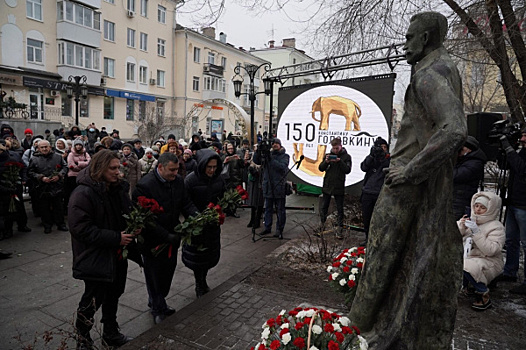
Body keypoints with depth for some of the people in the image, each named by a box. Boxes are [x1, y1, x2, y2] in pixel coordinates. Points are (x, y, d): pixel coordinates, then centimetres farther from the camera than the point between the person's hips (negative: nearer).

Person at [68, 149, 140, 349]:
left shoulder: (118, 188, 3)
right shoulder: (83, 193, -20)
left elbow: (127, 213, 16)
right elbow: (81, 228, -24)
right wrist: (116, 237, -25)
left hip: (117, 253, 7)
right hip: (96, 256, -7)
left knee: (113, 294, 20)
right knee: (93, 299, 7)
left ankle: (111, 334, 40)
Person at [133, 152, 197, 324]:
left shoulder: (178, 181, -3)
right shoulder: (145, 185, -23)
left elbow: (186, 203, 4)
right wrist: (166, 236, -24)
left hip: (171, 238, 6)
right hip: (153, 242, -6)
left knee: (168, 273, 21)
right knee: (155, 276, 11)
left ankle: (157, 303, 45)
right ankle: (159, 310, 33)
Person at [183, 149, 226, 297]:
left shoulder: (218, 178, -4)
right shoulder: (190, 180, -20)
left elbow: (222, 197, 8)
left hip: (213, 223, 5)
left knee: (210, 254, 18)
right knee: (197, 256, 10)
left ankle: (203, 281, 42)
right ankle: (199, 286, 31)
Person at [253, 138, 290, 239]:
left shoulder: (284, 156, 0)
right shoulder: (267, 154, 10)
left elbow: (282, 167, -16)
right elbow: (256, 161, 4)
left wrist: (271, 159, -21)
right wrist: (258, 151, -12)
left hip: (279, 187, -4)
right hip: (268, 186, 4)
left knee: (280, 210, 3)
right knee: (268, 208, 14)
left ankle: (279, 230, 12)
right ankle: (267, 227, 26)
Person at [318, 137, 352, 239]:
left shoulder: (346, 156, 0)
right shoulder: (328, 155, 6)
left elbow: (347, 170, -10)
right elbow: (321, 168, 2)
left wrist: (339, 161, -23)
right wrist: (326, 162, -17)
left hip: (339, 187, -3)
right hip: (327, 185, 3)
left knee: (340, 209, 2)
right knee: (324, 207, 12)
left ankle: (340, 230, 7)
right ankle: (322, 225, 25)